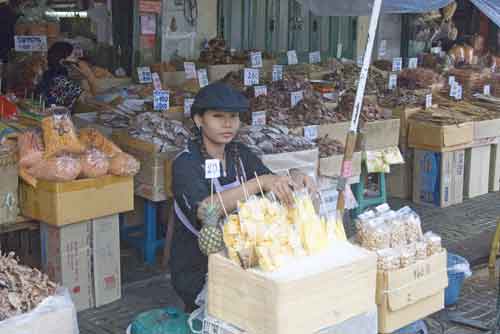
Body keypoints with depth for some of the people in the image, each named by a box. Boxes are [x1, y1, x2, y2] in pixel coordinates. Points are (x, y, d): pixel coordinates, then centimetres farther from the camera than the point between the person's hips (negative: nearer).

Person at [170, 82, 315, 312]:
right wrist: (260, 182, -41)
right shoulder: (186, 163, -14)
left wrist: (295, 182, -26)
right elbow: (203, 210, -32)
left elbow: (275, 189, -3)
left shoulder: (240, 154, 4)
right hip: (197, 273, -6)